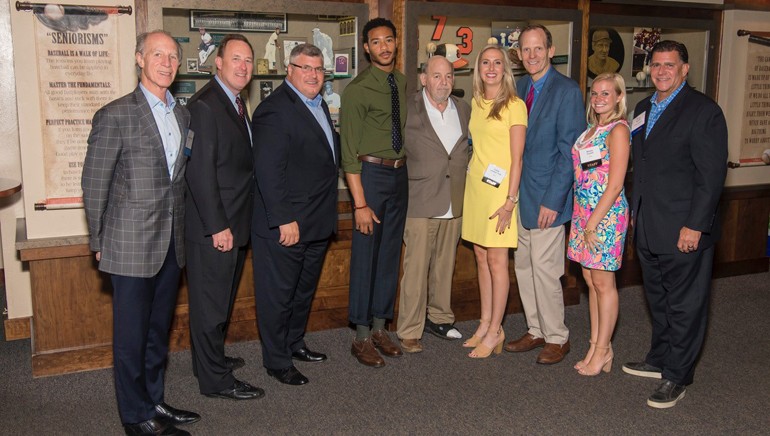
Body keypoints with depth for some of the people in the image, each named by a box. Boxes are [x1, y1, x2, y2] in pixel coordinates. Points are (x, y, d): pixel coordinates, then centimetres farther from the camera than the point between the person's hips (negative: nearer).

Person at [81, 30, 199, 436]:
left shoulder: (182, 114, 10)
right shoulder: (115, 115, -10)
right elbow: (94, 183, -7)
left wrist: (181, 228, 12)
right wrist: (99, 242, -4)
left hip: (171, 245, 6)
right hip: (131, 245, -6)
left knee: (158, 330, 17)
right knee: (132, 334, 5)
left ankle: (154, 402, 32)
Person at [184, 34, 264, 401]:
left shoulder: (236, 103, 13)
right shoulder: (205, 104, -16)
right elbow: (200, 172, -21)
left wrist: (235, 223, 11)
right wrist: (218, 226, -21)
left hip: (234, 223, 10)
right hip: (213, 227, -10)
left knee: (223, 299, 21)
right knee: (211, 303, 2)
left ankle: (211, 357, 36)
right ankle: (215, 379, 13)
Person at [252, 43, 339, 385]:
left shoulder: (320, 105, 13)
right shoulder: (274, 110, -16)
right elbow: (269, 171, -22)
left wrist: (328, 213, 15)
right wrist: (284, 220, -24)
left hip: (317, 223, 9)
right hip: (285, 225, -9)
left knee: (305, 290, 22)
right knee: (278, 295, 5)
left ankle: (295, 343, 39)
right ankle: (277, 362, 18)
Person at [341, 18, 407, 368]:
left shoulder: (403, 83, 9)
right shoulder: (357, 89, -9)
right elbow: (349, 151, -12)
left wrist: (405, 171, 5)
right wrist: (360, 203, -17)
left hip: (400, 174, 6)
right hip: (370, 173, -6)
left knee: (390, 253, 12)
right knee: (365, 256, 0)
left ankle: (379, 328, 26)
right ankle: (362, 338, 12)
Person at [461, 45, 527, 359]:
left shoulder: (514, 105, -8)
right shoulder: (476, 103, 12)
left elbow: (517, 158, -11)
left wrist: (510, 201, -16)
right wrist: (473, 183, 10)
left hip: (499, 189, -7)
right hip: (475, 185, 7)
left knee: (497, 260, -2)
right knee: (481, 257, 10)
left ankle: (495, 332, 7)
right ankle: (486, 324, 20)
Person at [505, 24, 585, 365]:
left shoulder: (567, 91, -11)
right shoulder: (520, 88, 10)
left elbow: (569, 152, -14)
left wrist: (553, 200, -17)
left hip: (546, 196, -7)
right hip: (519, 193, 7)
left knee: (544, 270, -2)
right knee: (524, 267, 13)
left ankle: (557, 338, 15)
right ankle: (536, 330, 28)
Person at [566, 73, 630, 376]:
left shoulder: (618, 130, -11)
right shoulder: (591, 129, 13)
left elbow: (615, 185, -16)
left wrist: (593, 223, -16)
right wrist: (584, 220, 9)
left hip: (606, 214, -8)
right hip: (583, 212, 8)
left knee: (603, 283, 1)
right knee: (590, 280, 12)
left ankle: (602, 350, 12)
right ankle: (597, 346, 21)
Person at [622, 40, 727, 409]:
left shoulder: (703, 111, -11)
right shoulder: (643, 109, 13)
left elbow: (711, 174, -15)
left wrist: (695, 225, -19)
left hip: (684, 230, -7)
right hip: (648, 228, 8)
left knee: (684, 305, 4)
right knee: (658, 301, 20)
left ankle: (676, 377, 15)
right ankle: (659, 360, 35)